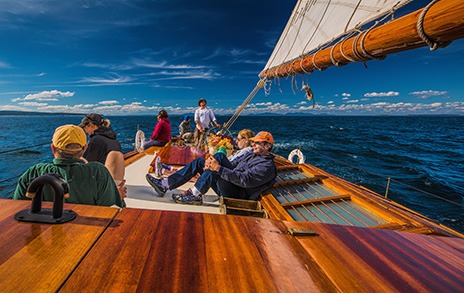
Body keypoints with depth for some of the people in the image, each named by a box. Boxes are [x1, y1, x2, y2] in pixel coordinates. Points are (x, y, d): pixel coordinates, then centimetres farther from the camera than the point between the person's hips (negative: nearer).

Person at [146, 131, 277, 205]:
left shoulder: (267, 166, -10)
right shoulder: (251, 155, 20)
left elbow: (245, 180, -25)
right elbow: (231, 165, 13)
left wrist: (219, 168, -31)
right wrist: (211, 164, -7)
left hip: (237, 195, -9)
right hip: (227, 186, 9)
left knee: (220, 156, -26)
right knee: (199, 162, 1)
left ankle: (194, 195, -19)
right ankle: (164, 185, -2)